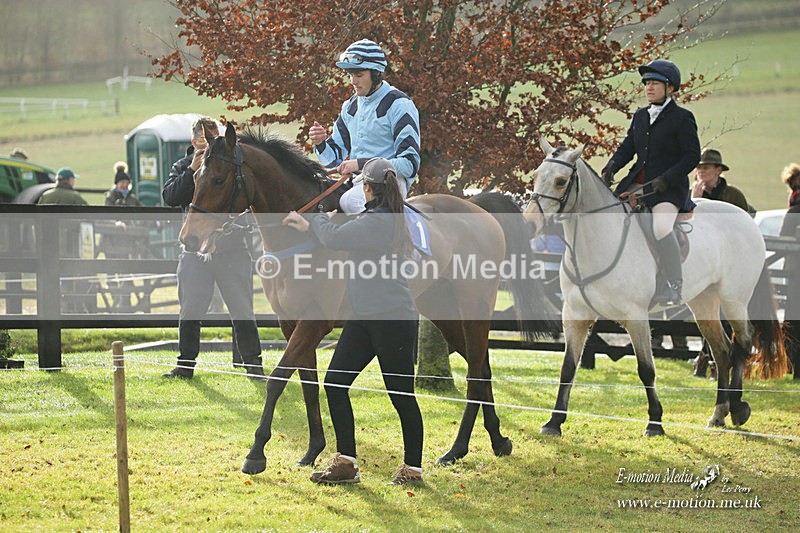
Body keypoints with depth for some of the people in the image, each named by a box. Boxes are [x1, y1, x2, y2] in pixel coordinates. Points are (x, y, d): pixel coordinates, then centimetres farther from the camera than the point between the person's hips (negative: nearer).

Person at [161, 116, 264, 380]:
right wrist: (192, 171, -14)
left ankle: (253, 363, 6)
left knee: (242, 310, 0)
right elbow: (169, 197, -6)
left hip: (231, 245, -2)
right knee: (190, 311, 6)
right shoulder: (182, 167, 8)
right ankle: (186, 365, 16)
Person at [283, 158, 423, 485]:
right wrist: (308, 227, 23)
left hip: (392, 320, -10)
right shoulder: (388, 219, 12)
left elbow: (334, 239, -23)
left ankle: (413, 468, 11)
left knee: (401, 394, 1)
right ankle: (345, 462, 9)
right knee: (335, 384, 5)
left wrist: (320, 220, -2)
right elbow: (347, 237, 26)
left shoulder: (378, 222, -18)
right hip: (365, 319, 10)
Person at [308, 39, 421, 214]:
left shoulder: (399, 105, -6)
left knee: (349, 201, -35)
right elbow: (333, 159, 21)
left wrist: (361, 164, -19)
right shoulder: (351, 106, 17)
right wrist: (320, 144, -3)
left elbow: (410, 164, -13)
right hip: (355, 181, 8)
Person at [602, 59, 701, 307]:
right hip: (637, 182, 7)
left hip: (669, 186, -7)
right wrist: (612, 166, -5)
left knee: (661, 227, -31)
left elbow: (692, 156, -8)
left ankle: (675, 284, -21)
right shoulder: (640, 116, 16)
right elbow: (627, 147, 16)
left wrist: (665, 179, -18)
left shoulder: (682, 117, -4)